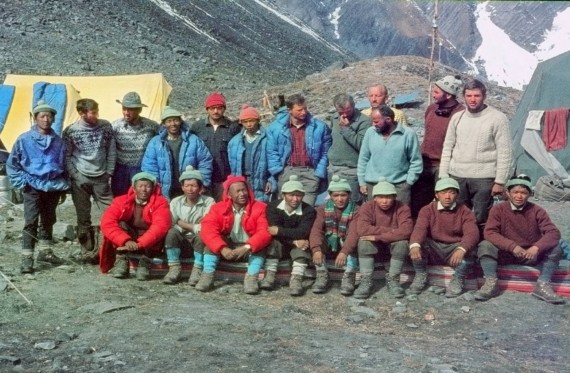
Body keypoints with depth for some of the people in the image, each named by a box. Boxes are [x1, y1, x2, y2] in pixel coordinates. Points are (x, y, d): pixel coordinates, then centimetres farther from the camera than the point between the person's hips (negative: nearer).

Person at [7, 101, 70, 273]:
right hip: (33, 187, -4)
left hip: (53, 187, 4)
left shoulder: (58, 141, 3)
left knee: (48, 220, 15)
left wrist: (64, 187, 12)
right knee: (31, 222, -8)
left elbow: (64, 166, 13)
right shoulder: (24, 139, -6)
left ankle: (45, 252, 29)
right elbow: (11, 164, 1)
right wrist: (21, 182, -6)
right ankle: (27, 258, -3)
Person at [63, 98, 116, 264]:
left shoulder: (105, 126, 0)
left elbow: (111, 151, 6)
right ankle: (88, 251, 15)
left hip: (101, 178, 1)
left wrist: (109, 172, 2)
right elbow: (67, 157, 1)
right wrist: (75, 176, -6)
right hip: (80, 180, -1)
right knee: (83, 218, 5)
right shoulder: (71, 131, -5)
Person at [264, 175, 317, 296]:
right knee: (273, 240, -28)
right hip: (279, 245, 1)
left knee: (303, 246, -31)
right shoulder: (273, 206, -12)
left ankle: (296, 279, -41)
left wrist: (279, 231, -30)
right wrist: (294, 240, -33)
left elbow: (303, 232, -31)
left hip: (299, 245, -1)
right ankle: (269, 275, -31)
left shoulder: (309, 211, -16)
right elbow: (274, 231, -24)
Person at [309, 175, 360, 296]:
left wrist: (344, 252, -50)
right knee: (318, 239, -27)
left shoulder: (355, 210, -13)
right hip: (329, 247, 2)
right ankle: (322, 275, -23)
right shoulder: (323, 209, -6)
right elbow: (316, 230, -22)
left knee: (353, 241, -33)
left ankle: (348, 276, -28)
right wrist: (316, 249, -42)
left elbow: (353, 233, -31)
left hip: (347, 247, -2)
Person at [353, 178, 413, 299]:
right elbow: (361, 229, -31)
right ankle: (366, 281, -23)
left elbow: (406, 231, -33)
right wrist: (390, 231, -31)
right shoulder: (367, 207, -15)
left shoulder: (402, 208, -17)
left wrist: (377, 237, -35)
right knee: (364, 241, -29)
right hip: (374, 246, 0)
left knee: (402, 242, -31)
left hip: (394, 244, 0)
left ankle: (393, 280, -16)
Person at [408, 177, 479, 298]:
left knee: (468, 249, -31)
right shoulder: (427, 210, -2)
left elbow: (472, 233, -21)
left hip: (455, 250, -1)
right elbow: (419, 229, -21)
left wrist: (461, 249, -44)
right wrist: (415, 245, -46)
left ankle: (458, 280, -6)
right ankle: (420, 276, -4)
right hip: (433, 250, 1)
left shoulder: (465, 212, -4)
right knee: (418, 243, -28)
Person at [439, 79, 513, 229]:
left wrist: (500, 181, -10)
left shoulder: (497, 118, -5)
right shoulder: (457, 117, 9)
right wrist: (443, 176, 6)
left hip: (484, 178, -4)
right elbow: (447, 148, 12)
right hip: (457, 176, 4)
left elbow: (505, 152, -6)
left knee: (481, 220, -1)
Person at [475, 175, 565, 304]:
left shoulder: (537, 211, -4)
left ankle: (543, 285, -21)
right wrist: (512, 246, -32)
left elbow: (553, 232, -15)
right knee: (485, 246, -28)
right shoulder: (498, 209, -7)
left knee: (555, 247, -22)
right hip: (505, 253, -1)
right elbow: (489, 232, -18)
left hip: (531, 255, 1)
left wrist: (536, 248, -33)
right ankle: (491, 283, -25)